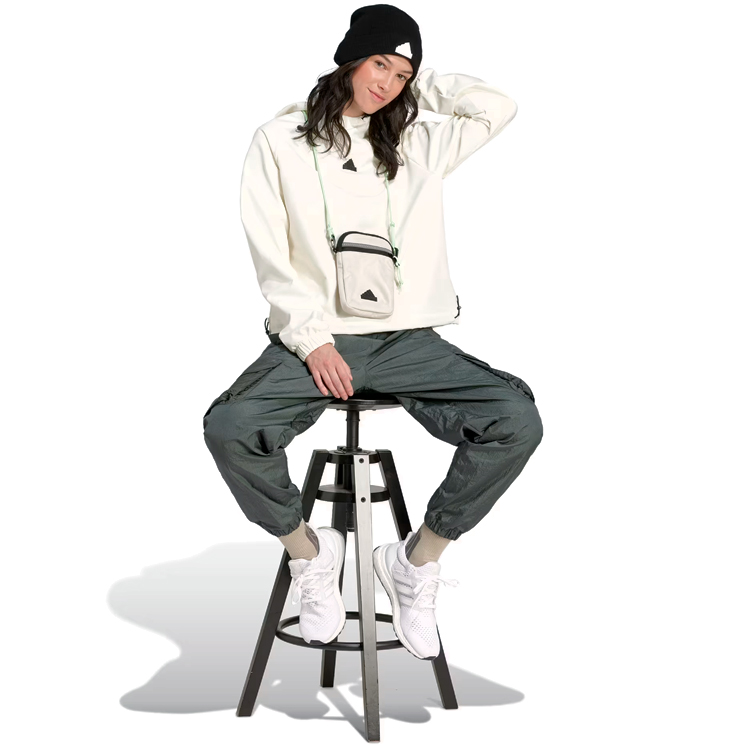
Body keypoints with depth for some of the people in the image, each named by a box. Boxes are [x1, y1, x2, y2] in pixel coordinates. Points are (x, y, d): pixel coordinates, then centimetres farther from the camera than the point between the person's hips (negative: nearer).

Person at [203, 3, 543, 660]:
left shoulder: (418, 145, 17)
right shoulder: (281, 141, 8)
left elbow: (499, 108, 10)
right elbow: (271, 258, 1)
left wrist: (419, 85, 16)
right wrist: (313, 340, -11)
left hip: (408, 340, 2)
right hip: (314, 337, -2)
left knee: (517, 420, -22)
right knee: (229, 428, -30)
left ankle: (418, 558, -3)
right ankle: (308, 550, -1)